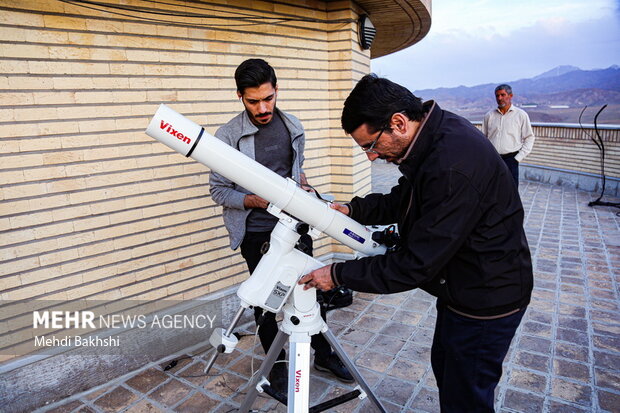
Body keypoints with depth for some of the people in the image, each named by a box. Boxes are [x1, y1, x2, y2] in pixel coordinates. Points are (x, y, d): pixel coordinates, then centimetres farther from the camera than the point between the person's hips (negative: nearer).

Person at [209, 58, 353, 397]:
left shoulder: (293, 127, 3)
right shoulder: (228, 136, -11)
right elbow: (219, 190, -8)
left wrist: (302, 184, -2)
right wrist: (255, 200, -23)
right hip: (256, 232, -4)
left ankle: (323, 353, 35)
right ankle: (277, 365, 31)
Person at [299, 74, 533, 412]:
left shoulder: (452, 166, -35)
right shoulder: (432, 133, -4)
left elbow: (416, 265, -30)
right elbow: (404, 200, 11)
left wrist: (339, 275, -21)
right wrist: (353, 210, -4)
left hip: (487, 300, -9)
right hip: (461, 285, 10)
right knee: (444, 367, 28)